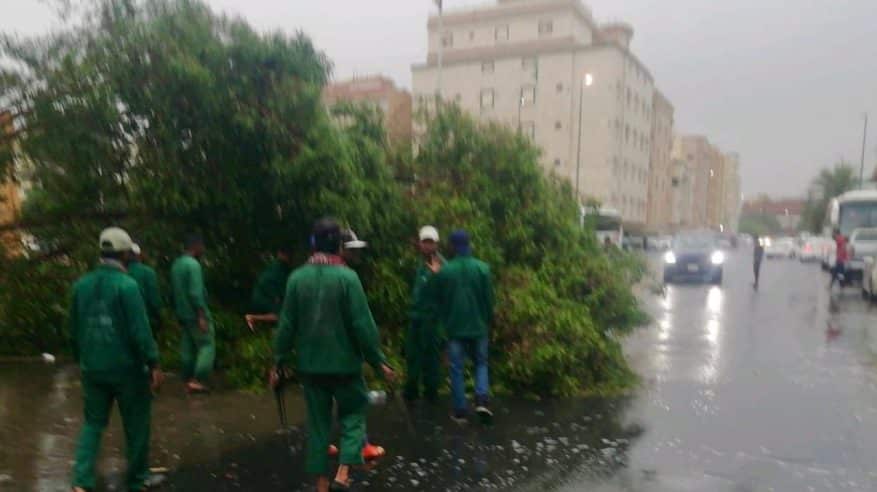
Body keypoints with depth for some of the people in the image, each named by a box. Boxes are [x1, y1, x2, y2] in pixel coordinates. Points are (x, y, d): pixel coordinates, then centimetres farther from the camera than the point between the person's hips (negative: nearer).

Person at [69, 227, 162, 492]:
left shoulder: (81, 284, 3)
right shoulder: (127, 285, -17)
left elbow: (74, 330, 12)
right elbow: (140, 331, -19)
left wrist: (81, 359, 24)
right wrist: (154, 364, -13)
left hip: (93, 368, 5)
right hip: (127, 368, -5)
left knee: (93, 423, 17)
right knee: (136, 425, 10)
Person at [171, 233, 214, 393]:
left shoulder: (176, 264, 12)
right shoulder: (193, 264, -16)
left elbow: (175, 291, 16)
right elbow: (195, 292, -22)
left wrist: (178, 311, 22)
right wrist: (202, 316, -21)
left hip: (183, 314, 9)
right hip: (196, 314, -9)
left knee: (188, 348, 12)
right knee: (207, 346, -5)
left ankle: (188, 380, 16)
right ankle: (198, 380, -10)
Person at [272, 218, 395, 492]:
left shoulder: (297, 278, -2)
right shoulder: (347, 277, -14)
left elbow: (287, 325, 1)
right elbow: (363, 325, -14)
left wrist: (279, 362, 11)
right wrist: (378, 361, -5)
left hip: (310, 364, 3)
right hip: (344, 362, -3)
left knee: (318, 422, 14)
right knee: (353, 414, 14)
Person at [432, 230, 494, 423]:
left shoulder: (444, 271, -7)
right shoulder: (482, 268, -6)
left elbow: (439, 301, 3)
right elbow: (489, 299, 0)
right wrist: (487, 322, 14)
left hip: (455, 327, -1)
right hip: (478, 326, 1)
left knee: (457, 369, 8)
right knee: (481, 363, 18)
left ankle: (460, 411, 10)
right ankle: (481, 401, 0)